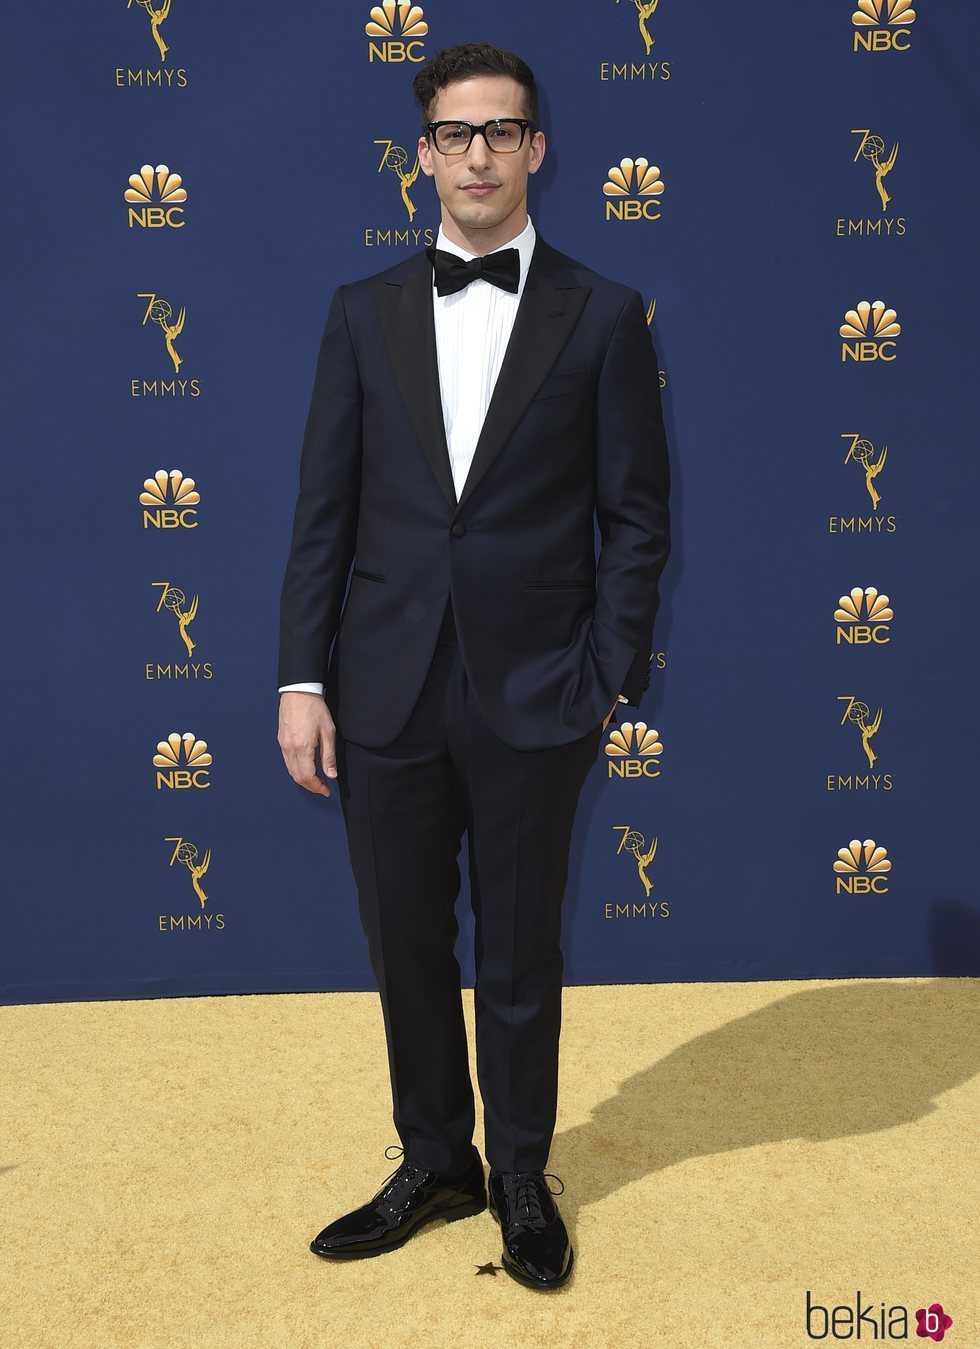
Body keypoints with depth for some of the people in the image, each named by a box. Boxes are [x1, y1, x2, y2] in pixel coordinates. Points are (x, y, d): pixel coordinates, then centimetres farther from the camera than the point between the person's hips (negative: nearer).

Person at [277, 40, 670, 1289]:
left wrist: (608, 683, -6)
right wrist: (301, 680, -2)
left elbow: (634, 518, 0)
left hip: (531, 701, -2)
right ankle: (434, 1164, 35)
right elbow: (323, 511, 4)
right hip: (386, 696, 2)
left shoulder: (603, 315, 1)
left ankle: (522, 1176, 33)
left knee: (519, 957, 12)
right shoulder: (364, 312, 7)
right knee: (406, 948, 14)